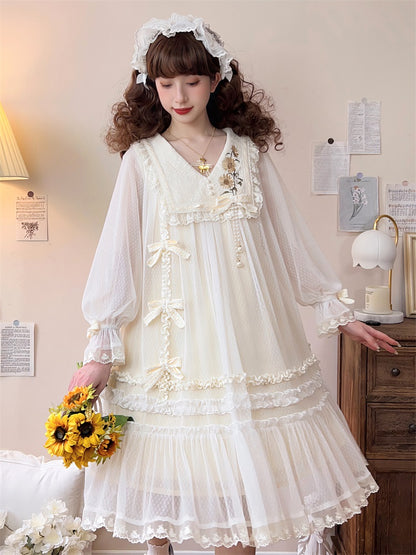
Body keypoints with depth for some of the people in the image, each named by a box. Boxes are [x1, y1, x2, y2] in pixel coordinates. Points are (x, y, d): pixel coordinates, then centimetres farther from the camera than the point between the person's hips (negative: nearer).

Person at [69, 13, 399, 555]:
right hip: (172, 340, -1)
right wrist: (102, 351, -5)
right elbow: (117, 253, -1)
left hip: (247, 334, 2)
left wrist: (339, 313, 11)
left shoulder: (247, 151, 7)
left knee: (245, 472, 7)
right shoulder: (143, 158, 2)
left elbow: (290, 238, 10)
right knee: (165, 473, 8)